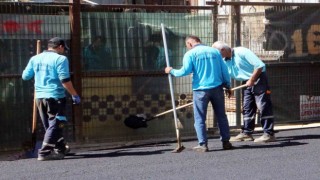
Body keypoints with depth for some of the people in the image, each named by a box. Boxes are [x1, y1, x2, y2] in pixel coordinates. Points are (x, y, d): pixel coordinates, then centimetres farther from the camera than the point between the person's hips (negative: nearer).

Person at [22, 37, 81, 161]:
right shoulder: (60, 59, -9)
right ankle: (44, 152, -11)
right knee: (55, 124, -2)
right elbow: (65, 80, -15)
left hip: (39, 96, 7)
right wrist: (75, 95, -7)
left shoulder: (35, 59, 9)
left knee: (49, 125, 18)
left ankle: (60, 149, 26)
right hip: (55, 96, -6)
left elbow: (25, 76, 13)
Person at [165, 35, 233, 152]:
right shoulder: (215, 51, 9)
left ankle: (203, 145, 1)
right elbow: (224, 70, 9)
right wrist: (228, 85, 17)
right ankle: (226, 142, 15)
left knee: (200, 119, 4)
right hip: (217, 88, 4)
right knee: (221, 116, 13)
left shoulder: (190, 54, -2)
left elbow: (185, 71, -12)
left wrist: (172, 71, 5)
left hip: (200, 89, -3)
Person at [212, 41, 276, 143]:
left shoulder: (241, 52, -19)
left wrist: (252, 80, -19)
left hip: (258, 78, -8)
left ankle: (269, 134, -11)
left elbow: (260, 65, -22)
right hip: (246, 83, 8)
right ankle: (247, 133, 13)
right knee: (247, 108, 8)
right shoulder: (225, 62, 4)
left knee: (263, 106, -10)